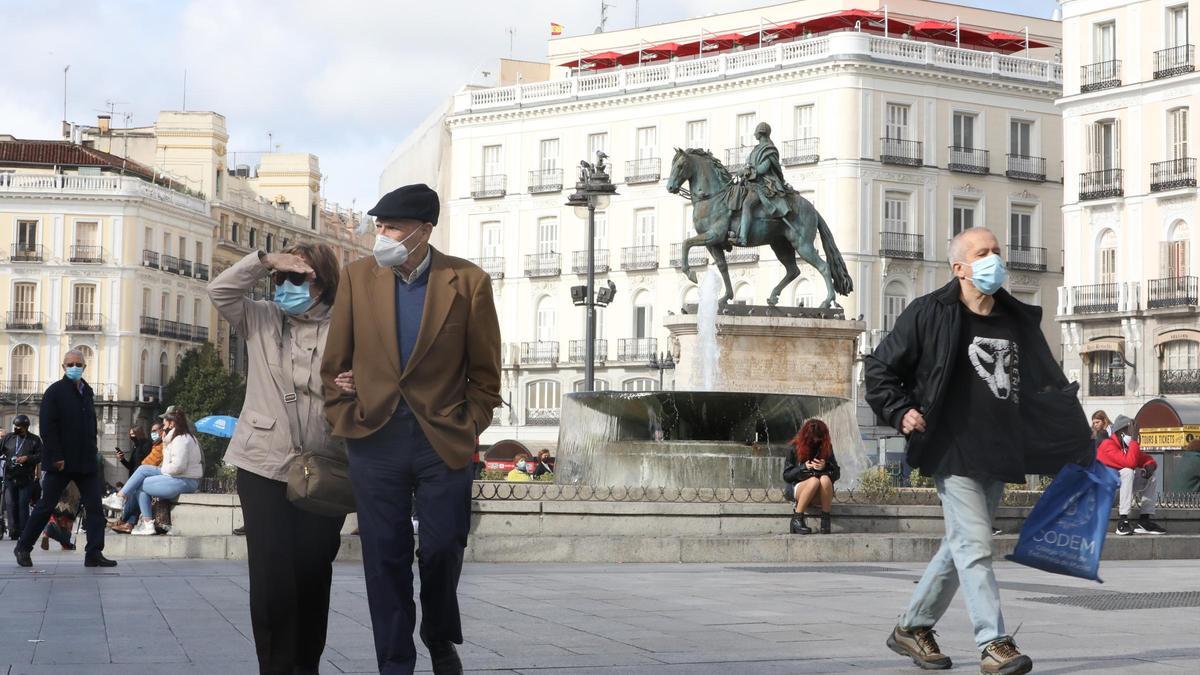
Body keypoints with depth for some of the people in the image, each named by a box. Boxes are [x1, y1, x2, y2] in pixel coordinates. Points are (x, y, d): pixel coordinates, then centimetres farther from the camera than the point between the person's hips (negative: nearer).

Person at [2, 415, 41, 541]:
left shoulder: (35, 440, 5)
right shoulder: (8, 438, 13)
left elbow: (40, 456, -1)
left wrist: (27, 458, -15)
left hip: (26, 479, -2)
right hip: (10, 478, 2)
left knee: (23, 505, -4)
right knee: (11, 505, -3)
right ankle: (13, 531, 1)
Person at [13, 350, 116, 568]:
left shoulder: (87, 392, 13)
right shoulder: (55, 392, -7)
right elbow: (47, 427, -12)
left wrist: (93, 451, 9)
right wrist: (56, 457, -17)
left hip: (86, 460, 6)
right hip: (61, 462, -6)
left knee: (94, 507, -2)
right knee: (45, 506, 2)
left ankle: (94, 554, -2)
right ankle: (23, 548, 16)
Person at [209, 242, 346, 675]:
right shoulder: (260, 319, 9)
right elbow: (220, 290, -3)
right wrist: (264, 260, -9)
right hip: (264, 465, 1)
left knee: (313, 575, 5)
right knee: (271, 577, -6)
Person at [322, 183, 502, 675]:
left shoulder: (468, 282, -4)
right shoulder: (357, 277, 1)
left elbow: (485, 373, 3)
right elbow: (335, 363, 8)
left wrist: (467, 430, 0)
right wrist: (343, 422, 5)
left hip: (444, 440, -1)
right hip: (375, 439, 1)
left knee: (443, 550, 6)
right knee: (386, 559, 4)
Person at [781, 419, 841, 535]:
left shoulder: (827, 448, 2)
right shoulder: (795, 448, -2)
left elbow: (836, 474, 3)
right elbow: (786, 476, -2)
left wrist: (826, 466, -18)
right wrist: (803, 467, -18)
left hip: (820, 494, 2)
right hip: (796, 488, -2)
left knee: (825, 479, -32)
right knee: (814, 481, -35)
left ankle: (825, 520, -29)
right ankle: (796, 519, -28)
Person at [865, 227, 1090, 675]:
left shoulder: (1020, 322, 13)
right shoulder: (929, 314, -3)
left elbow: (1051, 387, 18)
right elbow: (880, 369, 4)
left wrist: (1079, 447, 13)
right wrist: (901, 412, -11)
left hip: (998, 455, 6)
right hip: (954, 451, -6)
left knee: (959, 547, 13)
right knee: (974, 545, -12)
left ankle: (912, 628, 27)